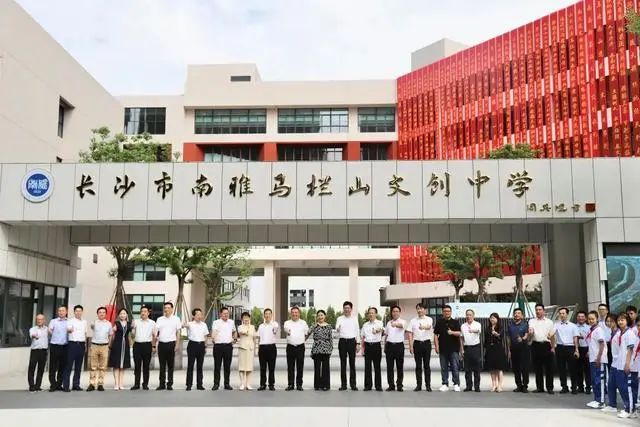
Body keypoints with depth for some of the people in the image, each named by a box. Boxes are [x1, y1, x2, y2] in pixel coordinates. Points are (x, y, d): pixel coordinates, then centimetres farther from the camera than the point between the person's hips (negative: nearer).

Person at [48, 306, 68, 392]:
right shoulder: (53, 321, 7)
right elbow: (49, 330, -4)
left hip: (65, 346, 2)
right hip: (54, 345, -2)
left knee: (62, 366, 6)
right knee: (53, 367, -2)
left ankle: (59, 384, 15)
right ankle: (53, 385, 3)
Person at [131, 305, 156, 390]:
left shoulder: (152, 323, 8)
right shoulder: (135, 322, 9)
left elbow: (154, 335, 11)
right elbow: (132, 333, 14)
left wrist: (154, 346, 7)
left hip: (147, 345, -1)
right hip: (137, 344, 1)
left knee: (146, 365, 3)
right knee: (137, 365, 2)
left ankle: (145, 384, 9)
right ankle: (136, 384, 7)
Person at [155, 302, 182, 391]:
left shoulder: (176, 319, 4)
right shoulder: (160, 319, 9)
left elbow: (178, 332, 3)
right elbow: (156, 330, 3)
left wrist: (177, 344, -3)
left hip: (171, 343, -2)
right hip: (161, 343, 2)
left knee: (170, 365, 3)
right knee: (162, 365, 6)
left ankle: (169, 384, 10)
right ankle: (161, 384, 13)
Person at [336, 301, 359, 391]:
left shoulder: (355, 319, 8)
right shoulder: (340, 319, 5)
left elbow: (357, 331, 9)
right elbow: (337, 329, -10)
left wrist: (357, 343, 2)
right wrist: (337, 329, -35)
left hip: (352, 341, 0)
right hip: (342, 341, 0)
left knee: (352, 363, 2)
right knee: (343, 363, 2)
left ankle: (353, 384, 6)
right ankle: (343, 384, 6)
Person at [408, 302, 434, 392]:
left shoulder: (429, 319, 0)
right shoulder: (413, 321, 8)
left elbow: (429, 327, -23)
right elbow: (410, 334, 6)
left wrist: (423, 327, -47)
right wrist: (411, 346, -3)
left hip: (426, 343, -2)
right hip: (417, 343, 2)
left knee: (426, 365, 2)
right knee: (418, 365, 5)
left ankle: (428, 385, 7)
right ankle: (418, 385, 10)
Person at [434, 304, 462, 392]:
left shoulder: (455, 322, 2)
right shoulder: (439, 322, 7)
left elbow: (459, 333, -7)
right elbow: (436, 334, 7)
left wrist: (452, 332, -27)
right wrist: (436, 346, -1)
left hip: (454, 348, -2)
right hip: (443, 348, 2)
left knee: (455, 367, -2)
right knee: (444, 368, 6)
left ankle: (456, 384, 6)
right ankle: (445, 384, 13)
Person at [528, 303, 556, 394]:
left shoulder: (549, 322, 11)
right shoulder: (532, 321, 9)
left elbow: (552, 335, 11)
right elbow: (530, 335, -5)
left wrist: (553, 347, 4)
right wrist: (530, 333, -29)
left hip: (546, 345, 0)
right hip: (536, 345, 0)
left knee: (549, 368, -1)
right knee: (537, 368, 4)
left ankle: (550, 388, 5)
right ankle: (539, 387, 12)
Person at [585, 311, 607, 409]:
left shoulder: (598, 330, -12)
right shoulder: (590, 330, 12)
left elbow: (602, 344, -16)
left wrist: (598, 358, -20)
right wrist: (589, 352, 16)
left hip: (599, 360, -9)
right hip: (592, 359, 9)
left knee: (599, 380, -4)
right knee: (594, 380, 12)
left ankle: (601, 401, 1)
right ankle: (596, 399, 20)